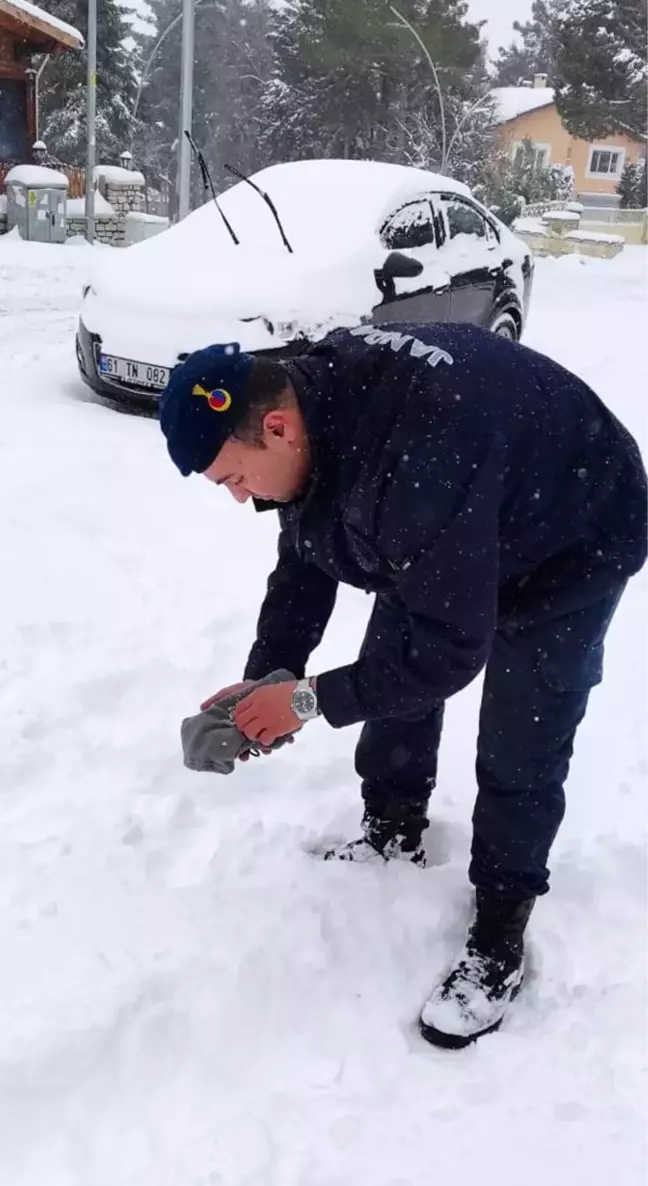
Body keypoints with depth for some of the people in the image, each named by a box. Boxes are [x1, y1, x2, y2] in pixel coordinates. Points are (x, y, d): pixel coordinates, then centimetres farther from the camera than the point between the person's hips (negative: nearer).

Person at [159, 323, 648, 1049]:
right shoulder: (311, 404, -16)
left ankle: (500, 937, 13)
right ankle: (394, 830, 37)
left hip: (571, 547, -8)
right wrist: (264, 681, -11)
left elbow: (449, 646, -37)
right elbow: (303, 564, -3)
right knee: (391, 672, 14)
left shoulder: (418, 457, -44)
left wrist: (313, 699, -28)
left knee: (517, 753, -7)